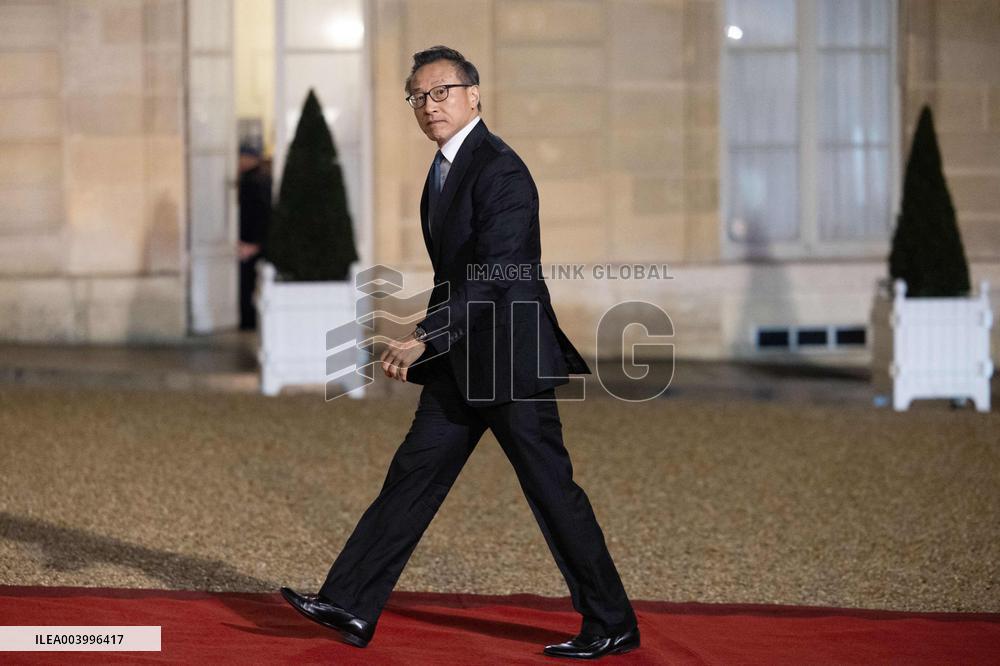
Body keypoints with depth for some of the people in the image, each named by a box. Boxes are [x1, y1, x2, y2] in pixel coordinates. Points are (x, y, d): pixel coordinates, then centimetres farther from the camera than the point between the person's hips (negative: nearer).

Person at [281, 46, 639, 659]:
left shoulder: (500, 170, -16)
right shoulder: (446, 168, 14)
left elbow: (493, 274, -24)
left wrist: (424, 339, -27)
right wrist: (426, 343, 22)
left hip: (509, 360, -9)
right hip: (462, 363, 9)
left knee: (552, 490, -3)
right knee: (414, 475, 7)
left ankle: (613, 625, 8)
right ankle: (351, 607, 9)